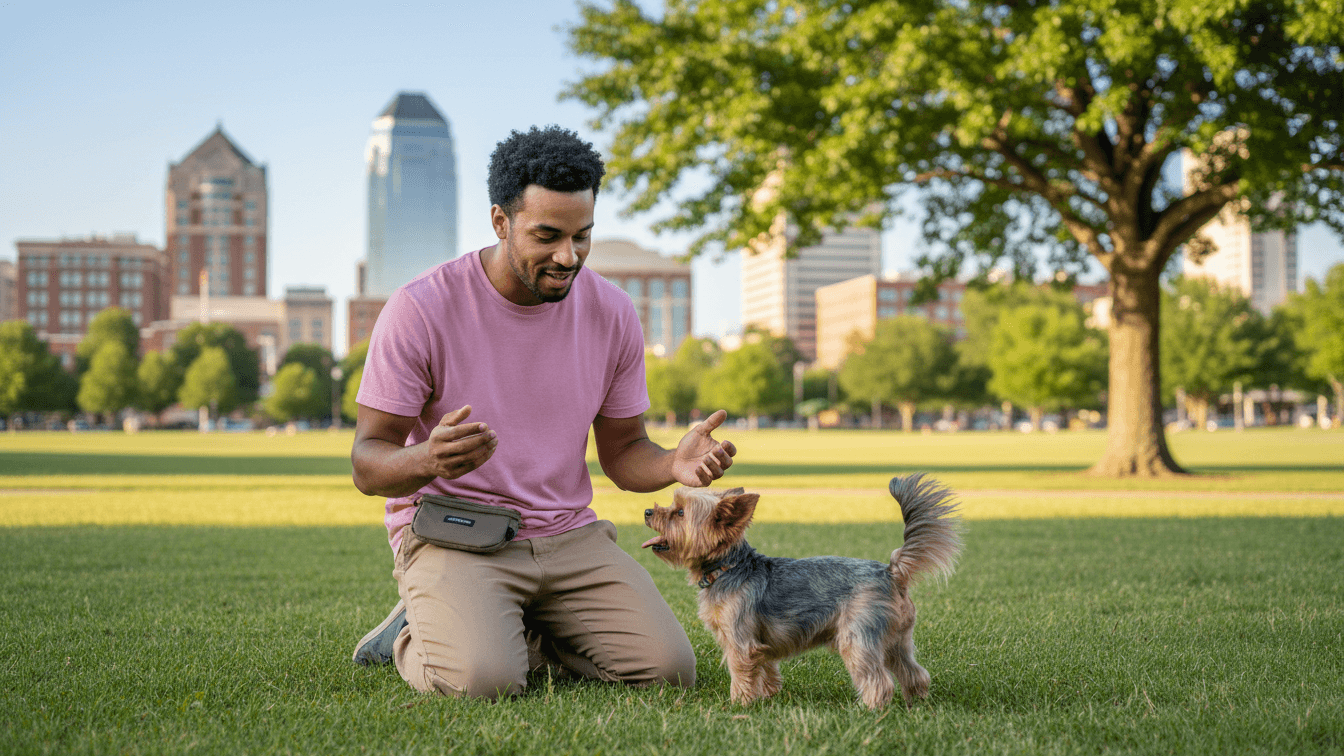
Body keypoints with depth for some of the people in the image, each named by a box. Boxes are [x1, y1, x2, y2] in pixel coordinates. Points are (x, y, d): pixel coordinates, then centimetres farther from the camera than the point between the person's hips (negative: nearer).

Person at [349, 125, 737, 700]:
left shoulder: (613, 314, 0)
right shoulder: (420, 309, -14)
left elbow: (622, 453, 8)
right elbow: (368, 463, -11)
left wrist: (674, 464, -17)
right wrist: (428, 459, -36)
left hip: (568, 533, 4)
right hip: (450, 530, -4)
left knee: (668, 670, -14)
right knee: (482, 680, -31)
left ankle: (520, 634, 11)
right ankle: (420, 636, 5)